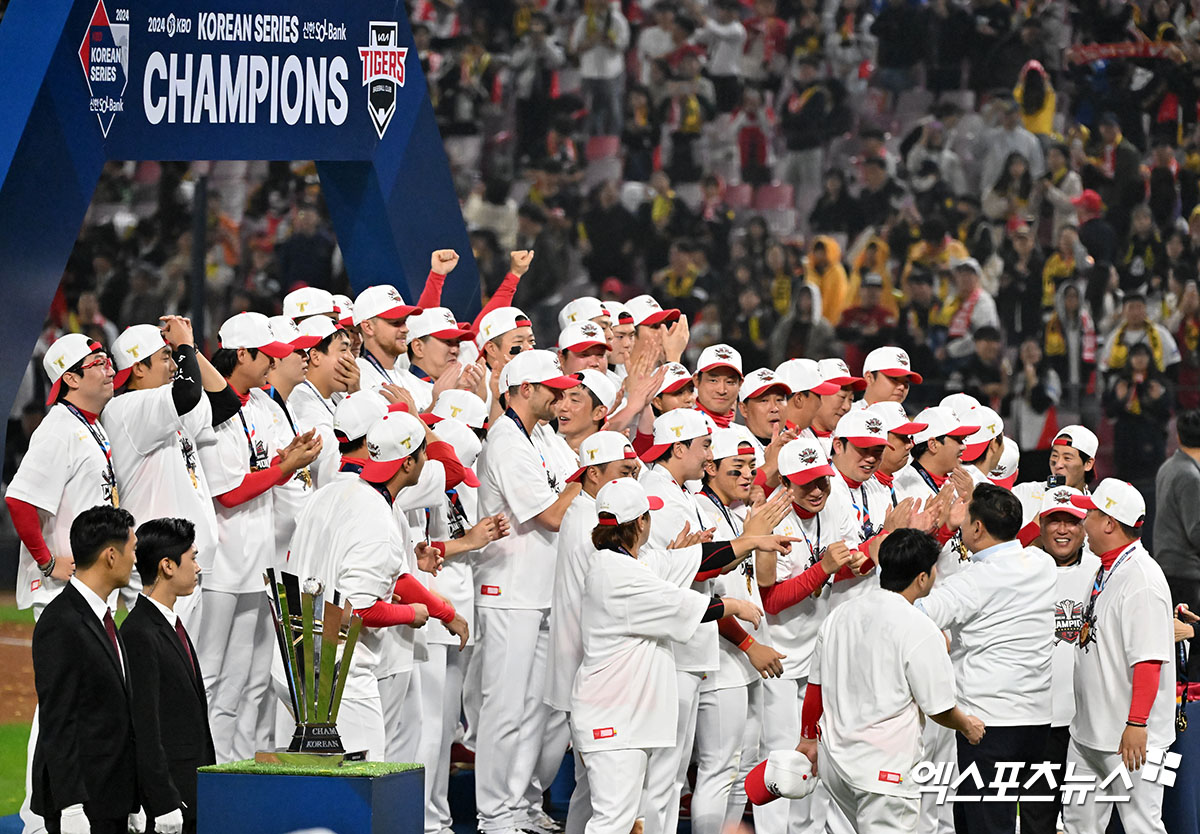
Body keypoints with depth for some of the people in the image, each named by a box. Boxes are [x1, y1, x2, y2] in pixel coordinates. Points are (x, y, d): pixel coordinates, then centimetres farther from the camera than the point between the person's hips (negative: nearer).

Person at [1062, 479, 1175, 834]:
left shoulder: (1142, 578, -18)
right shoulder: (1104, 571, 13)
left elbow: (1149, 658, -24)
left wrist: (1136, 724, -26)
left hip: (1129, 737, -10)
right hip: (1088, 731, 10)